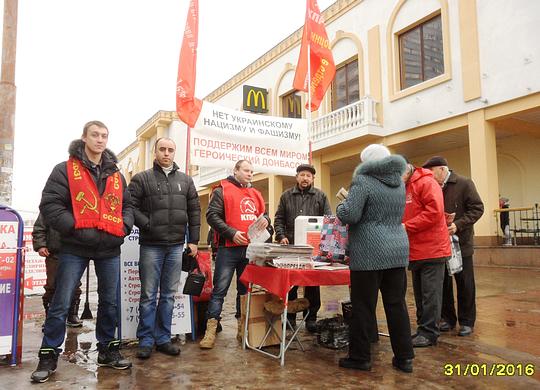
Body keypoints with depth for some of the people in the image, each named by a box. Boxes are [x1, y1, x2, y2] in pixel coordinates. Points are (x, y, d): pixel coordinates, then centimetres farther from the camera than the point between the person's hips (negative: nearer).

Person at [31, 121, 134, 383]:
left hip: (110, 249, 4)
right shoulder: (65, 170, -2)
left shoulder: (116, 175, 11)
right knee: (61, 304, 2)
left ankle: (107, 350, 27)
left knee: (110, 302, 11)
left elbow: (127, 205, 15)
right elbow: (49, 205, -10)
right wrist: (77, 229, -18)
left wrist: (122, 228, -3)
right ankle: (49, 355, 19)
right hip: (75, 248, -4)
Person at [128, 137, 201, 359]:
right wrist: (147, 224, -14)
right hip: (151, 246, -3)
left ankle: (163, 339, 21)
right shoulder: (142, 179, 1)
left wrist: (193, 240, 7)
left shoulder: (186, 180, 11)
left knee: (169, 295, 10)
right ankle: (146, 340, 15)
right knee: (148, 295, 4)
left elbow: (194, 211, 11)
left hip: (176, 246, 4)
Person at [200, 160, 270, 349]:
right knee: (220, 289, -4)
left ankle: (243, 328, 21)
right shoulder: (222, 190, -1)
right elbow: (212, 215, -9)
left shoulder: (256, 194, 17)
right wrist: (231, 233, -18)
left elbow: (262, 215, 23)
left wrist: (265, 220, -2)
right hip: (228, 248, -5)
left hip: (250, 248, 6)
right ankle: (211, 331, 2)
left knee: (245, 289, 12)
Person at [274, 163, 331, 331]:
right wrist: (281, 236, -5)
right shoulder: (287, 196, 11)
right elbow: (279, 219, 10)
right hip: (291, 247, 1)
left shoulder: (320, 196, 8)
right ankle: (289, 316, 20)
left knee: (312, 283, 5)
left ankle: (311, 317, 16)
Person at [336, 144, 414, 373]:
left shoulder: (363, 181, -9)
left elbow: (349, 215, -16)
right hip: (397, 251, 7)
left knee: (363, 307, 3)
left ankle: (360, 358, 13)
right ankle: (404, 358, 18)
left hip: (369, 253, -6)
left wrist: (341, 206, 5)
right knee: (397, 305, 11)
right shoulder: (399, 182, 13)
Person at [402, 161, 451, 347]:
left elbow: (434, 212, -21)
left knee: (430, 293, -1)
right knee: (420, 293, 15)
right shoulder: (402, 189, 13)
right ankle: (422, 328, 25)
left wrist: (406, 226, -19)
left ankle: (429, 333, 6)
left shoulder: (426, 183, -11)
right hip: (415, 252, 8)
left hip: (431, 250, -8)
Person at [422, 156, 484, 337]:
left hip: (461, 242, -4)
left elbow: (477, 208, -10)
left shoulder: (464, 184, -7)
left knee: (464, 283, 6)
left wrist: (458, 225, -21)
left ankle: (466, 321, 20)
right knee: (443, 282, 11)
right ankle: (448, 318, 25)